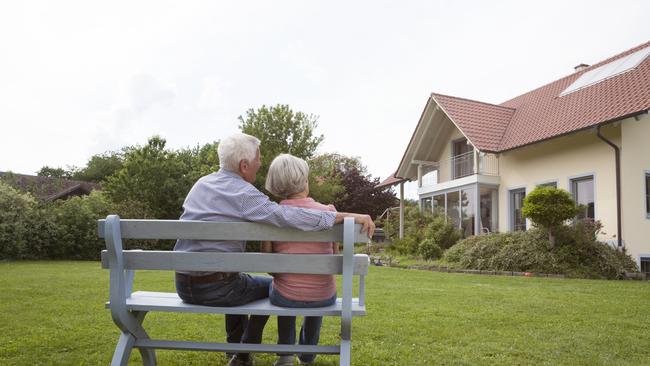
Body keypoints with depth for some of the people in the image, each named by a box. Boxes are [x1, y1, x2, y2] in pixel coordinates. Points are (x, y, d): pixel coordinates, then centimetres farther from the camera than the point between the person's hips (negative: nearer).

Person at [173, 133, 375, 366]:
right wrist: (348, 216, -27)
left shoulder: (200, 184, 7)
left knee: (240, 281, 35)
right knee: (270, 286, 21)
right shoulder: (243, 193, -16)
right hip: (215, 288, -7)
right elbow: (288, 216, -28)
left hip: (183, 285, 7)